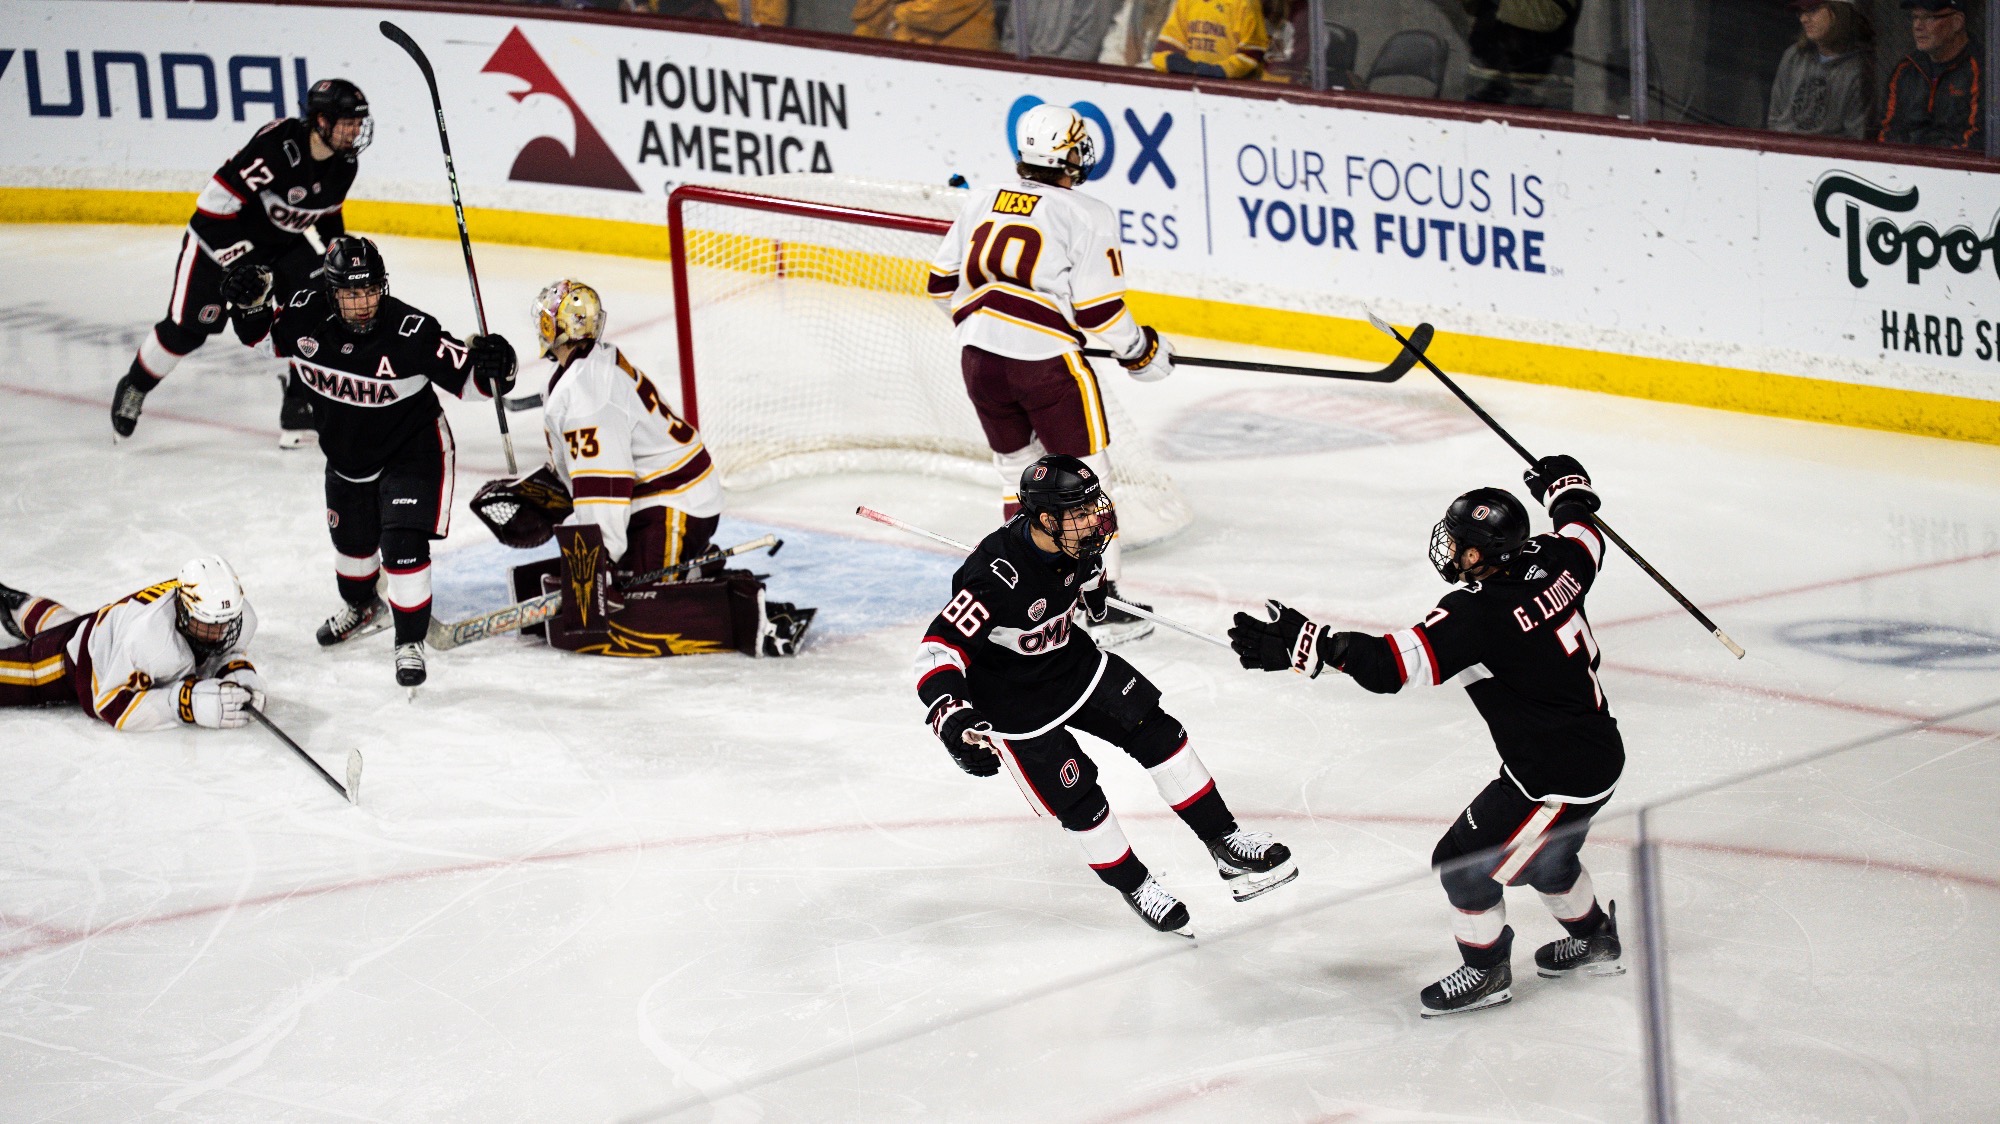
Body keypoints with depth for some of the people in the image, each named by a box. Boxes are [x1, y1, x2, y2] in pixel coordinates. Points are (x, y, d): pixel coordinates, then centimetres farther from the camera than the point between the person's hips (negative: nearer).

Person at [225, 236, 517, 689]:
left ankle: (410, 642, 4)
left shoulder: (412, 332, -32)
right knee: (352, 538, 24)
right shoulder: (305, 313, -19)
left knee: (403, 546, -15)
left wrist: (492, 368, -48)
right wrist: (253, 306, -17)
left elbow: (467, 378, -27)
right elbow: (268, 339, 2)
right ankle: (361, 609, 55)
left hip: (411, 451, -5)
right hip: (347, 454, 5)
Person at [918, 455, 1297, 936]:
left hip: (1071, 661, 7)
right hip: (1010, 700, -7)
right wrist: (952, 719, -48)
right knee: (1077, 797, -4)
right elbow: (938, 648, -38)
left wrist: (1092, 588, 24)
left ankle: (1225, 842, 16)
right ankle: (1133, 885, 21)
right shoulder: (996, 578, -38)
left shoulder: (1068, 537, -15)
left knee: (1156, 732, 4)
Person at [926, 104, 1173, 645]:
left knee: (1019, 469, 21)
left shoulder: (981, 203, 10)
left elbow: (944, 282, 16)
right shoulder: (1087, 216, -7)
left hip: (979, 357, 6)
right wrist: (1141, 352, 6)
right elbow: (1099, 310, -10)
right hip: (1047, 361, -5)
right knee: (1083, 476, 5)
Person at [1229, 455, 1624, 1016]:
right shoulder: (1550, 561, -6)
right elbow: (1585, 538, 20)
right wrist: (1567, 487, 39)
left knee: (1464, 863, 5)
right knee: (1543, 852, 32)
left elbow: (1392, 663, -37)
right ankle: (1595, 941, 52)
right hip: (1597, 747, 9)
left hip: (1560, 778, -9)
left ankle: (1486, 970, 26)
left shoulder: (1478, 616, -29)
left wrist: (1305, 643, -40)